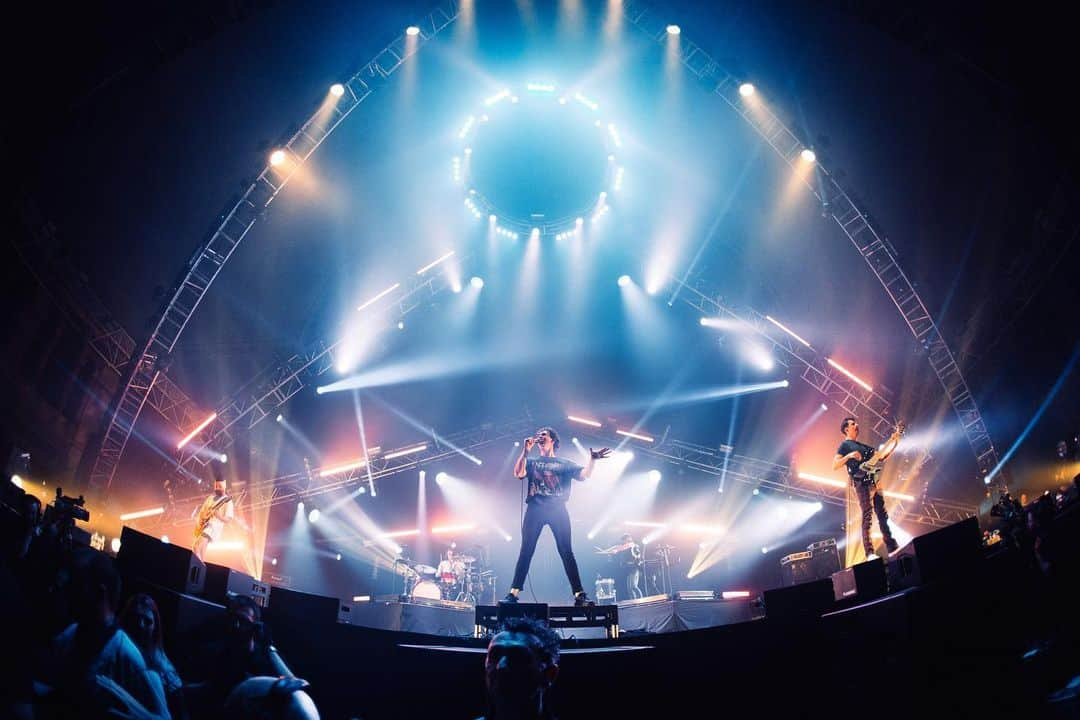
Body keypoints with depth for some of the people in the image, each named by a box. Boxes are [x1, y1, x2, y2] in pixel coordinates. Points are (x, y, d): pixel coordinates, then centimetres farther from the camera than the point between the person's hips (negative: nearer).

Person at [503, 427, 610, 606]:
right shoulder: (531, 462, 19)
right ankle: (513, 593, -6)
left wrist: (591, 460, -12)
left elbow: (585, 475, 6)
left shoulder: (564, 463, 18)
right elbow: (518, 473, 0)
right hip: (535, 509, 0)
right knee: (526, 551, -5)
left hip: (557, 509, 0)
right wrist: (525, 451, -6)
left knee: (566, 551, -7)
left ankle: (579, 595, -8)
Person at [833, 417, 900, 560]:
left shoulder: (862, 445, 25)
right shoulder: (845, 445, 2)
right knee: (867, 517, -14)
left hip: (874, 482, 8)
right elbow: (835, 466, -8)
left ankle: (892, 547, 9)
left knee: (883, 515, 6)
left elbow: (881, 455, 23)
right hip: (862, 484, -8)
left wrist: (892, 440, 17)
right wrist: (849, 456, -22)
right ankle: (870, 553, -17)